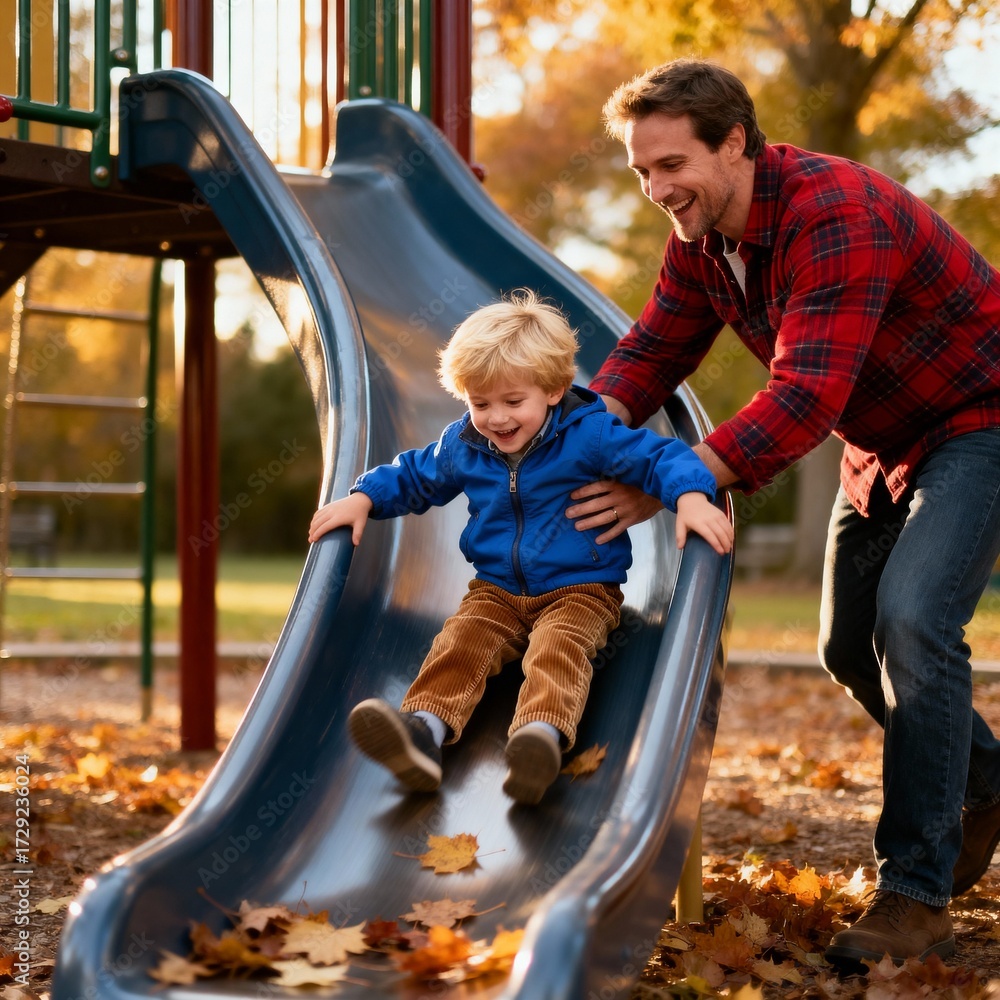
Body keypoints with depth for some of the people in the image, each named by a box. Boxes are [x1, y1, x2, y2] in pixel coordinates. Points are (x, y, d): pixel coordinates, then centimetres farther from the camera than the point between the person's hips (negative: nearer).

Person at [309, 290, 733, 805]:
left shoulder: (588, 435, -10)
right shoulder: (461, 445, 5)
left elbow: (658, 455, -14)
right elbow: (412, 476, 21)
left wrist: (691, 497, -34)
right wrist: (362, 498, 5)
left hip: (579, 591, -4)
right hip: (497, 592, 4)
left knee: (558, 647, -34)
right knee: (460, 640, -26)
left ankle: (543, 733, -63)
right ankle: (422, 729, -50)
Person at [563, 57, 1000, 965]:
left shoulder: (835, 217, -33)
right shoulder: (700, 234, -4)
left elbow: (805, 398, -40)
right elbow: (652, 352, -1)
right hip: (882, 439, 9)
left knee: (911, 617, -25)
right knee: (850, 642, 10)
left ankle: (916, 895, -19)